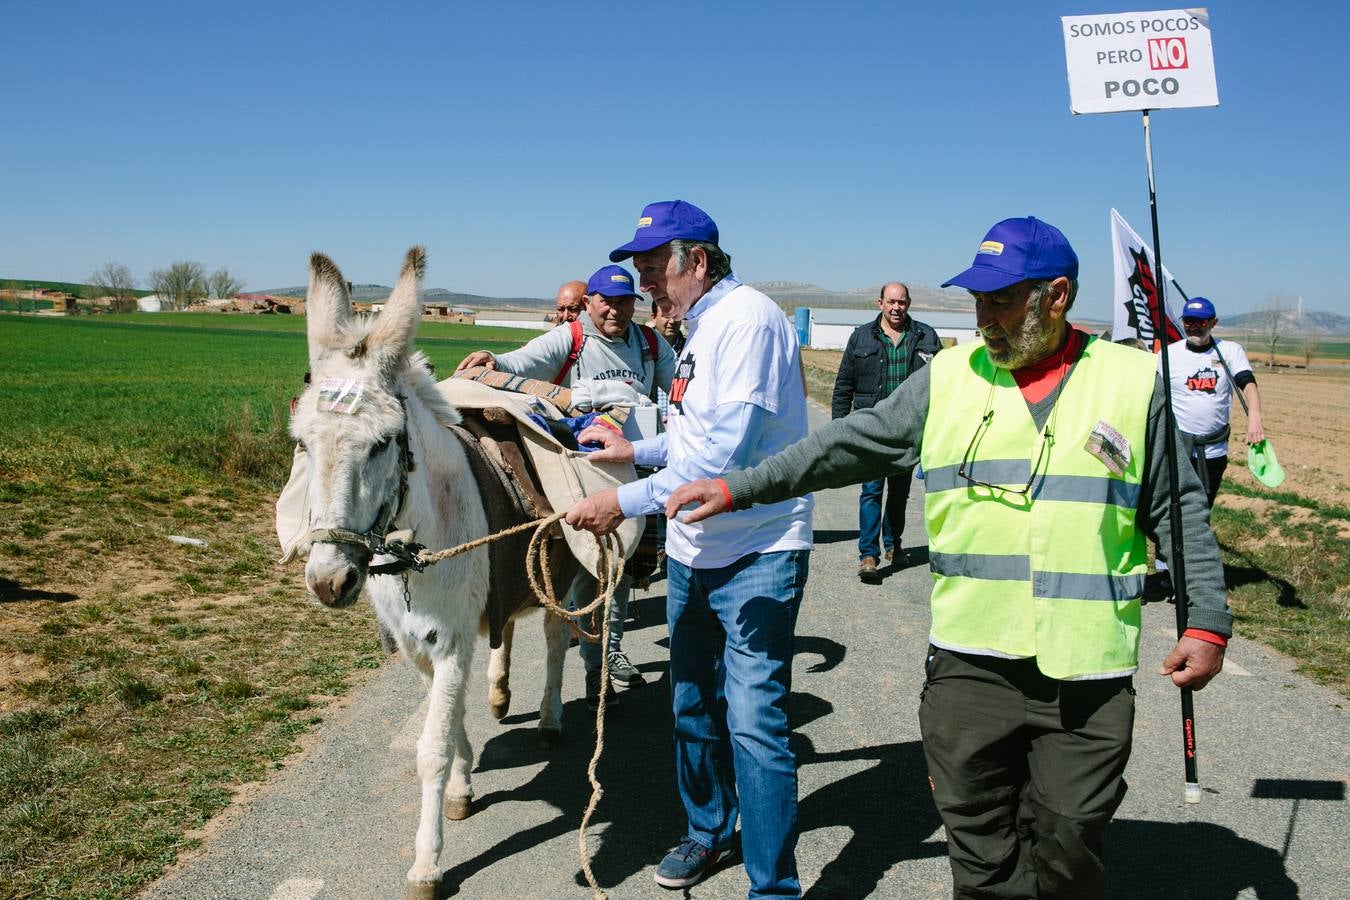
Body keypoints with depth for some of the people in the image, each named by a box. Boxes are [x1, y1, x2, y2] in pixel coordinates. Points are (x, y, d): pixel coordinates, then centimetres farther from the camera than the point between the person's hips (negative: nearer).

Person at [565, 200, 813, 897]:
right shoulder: (700, 328, 12)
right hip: (693, 552, 10)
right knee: (693, 703, 19)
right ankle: (707, 831, 38)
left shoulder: (748, 320, -19)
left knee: (753, 722, -8)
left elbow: (724, 456, -26)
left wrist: (627, 501, -24)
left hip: (757, 556, -9)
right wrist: (637, 449, 16)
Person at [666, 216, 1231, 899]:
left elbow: (1180, 512, 6)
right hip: (970, 664, 1)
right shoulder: (950, 378, 4)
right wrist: (739, 488, 1)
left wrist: (1208, 623, 0)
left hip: (1087, 676, -1)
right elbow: (847, 447, 5)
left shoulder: (1135, 382, 2)